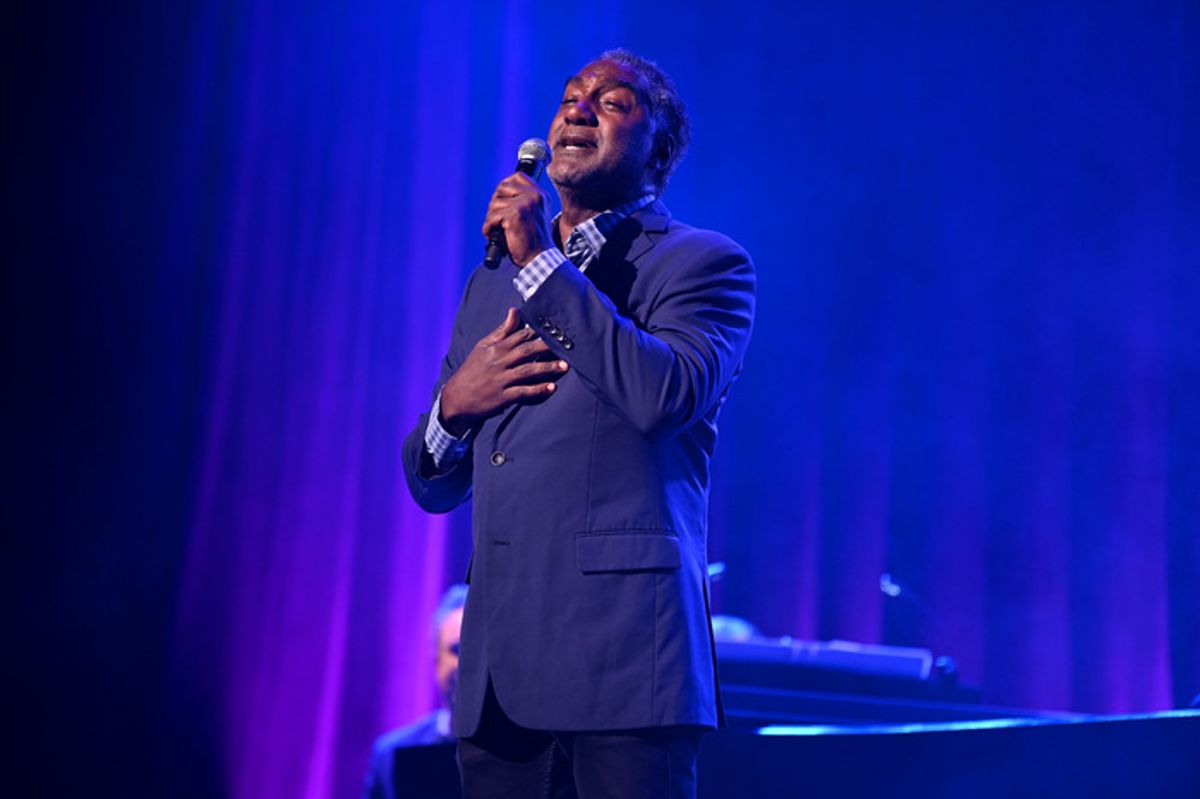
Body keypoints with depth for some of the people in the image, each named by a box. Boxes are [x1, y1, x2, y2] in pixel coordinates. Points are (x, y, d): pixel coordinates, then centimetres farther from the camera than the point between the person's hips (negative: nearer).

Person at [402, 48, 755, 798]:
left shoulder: (705, 263, 4)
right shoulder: (493, 279, 21)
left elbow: (669, 395, -17)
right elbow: (433, 486, 22)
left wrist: (543, 262, -11)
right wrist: (453, 402, 0)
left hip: (624, 652, -5)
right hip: (498, 661, 5)